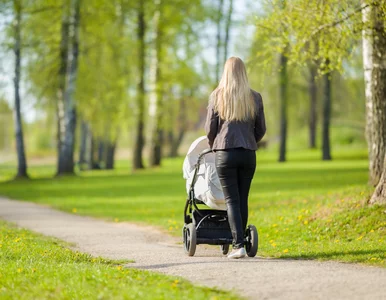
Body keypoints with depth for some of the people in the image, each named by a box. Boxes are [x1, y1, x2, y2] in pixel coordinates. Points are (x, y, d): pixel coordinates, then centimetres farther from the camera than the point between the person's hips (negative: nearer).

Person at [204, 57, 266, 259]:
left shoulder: (217, 96, -2)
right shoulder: (254, 97, 4)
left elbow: (210, 128, 1)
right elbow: (261, 129, 9)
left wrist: (214, 146, 20)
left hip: (225, 153, -2)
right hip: (248, 153, 2)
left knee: (232, 200, -2)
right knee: (243, 199, 10)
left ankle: (238, 245, -11)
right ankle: (239, 243, 12)